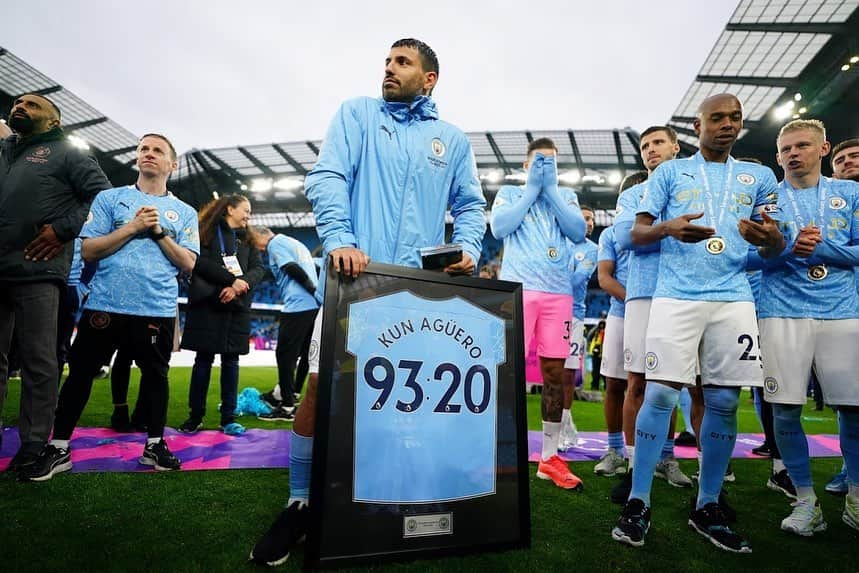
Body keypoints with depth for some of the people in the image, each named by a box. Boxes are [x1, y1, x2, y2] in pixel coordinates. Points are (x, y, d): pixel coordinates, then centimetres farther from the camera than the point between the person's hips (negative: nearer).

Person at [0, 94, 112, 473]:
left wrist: (63, 229, -10)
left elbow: (104, 196, -3)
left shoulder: (66, 154, 8)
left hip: (36, 272, -5)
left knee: (38, 363, -1)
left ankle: (34, 444, 7)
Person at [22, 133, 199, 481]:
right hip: (105, 304, 0)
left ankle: (154, 445, 23)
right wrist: (132, 227, -10)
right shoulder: (110, 198, 8)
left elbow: (188, 263, 0)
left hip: (157, 309, 0)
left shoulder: (184, 212, 8)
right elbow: (88, 251, 0)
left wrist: (159, 232, -10)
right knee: (80, 372, 6)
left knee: (155, 374, 8)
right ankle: (58, 448, 21)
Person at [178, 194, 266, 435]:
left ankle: (228, 418, 11)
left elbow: (259, 269, 4)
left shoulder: (247, 238, 15)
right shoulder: (206, 230, 3)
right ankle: (195, 416, 14)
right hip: (207, 304, -3)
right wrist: (232, 279, -17)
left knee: (231, 360, 5)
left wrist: (238, 286, -13)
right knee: (204, 359, 3)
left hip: (237, 306, 4)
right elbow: (200, 262, -11)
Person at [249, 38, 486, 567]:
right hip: (358, 273, -2)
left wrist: (468, 251, -4)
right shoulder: (357, 114, 13)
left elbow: (470, 206, 17)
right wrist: (340, 240, -18)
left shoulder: (453, 139, 19)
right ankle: (301, 504, 13)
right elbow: (327, 178, -1)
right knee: (323, 388, -5)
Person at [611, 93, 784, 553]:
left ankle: (707, 507, 17)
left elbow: (775, 247, 14)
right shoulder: (670, 172, 11)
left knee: (724, 401, 2)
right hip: (676, 297, -3)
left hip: (734, 298, 3)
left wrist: (770, 237, -11)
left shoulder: (759, 177, 18)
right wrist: (668, 228, -17)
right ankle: (638, 503, 3)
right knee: (661, 394, -9)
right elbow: (637, 232, 6)